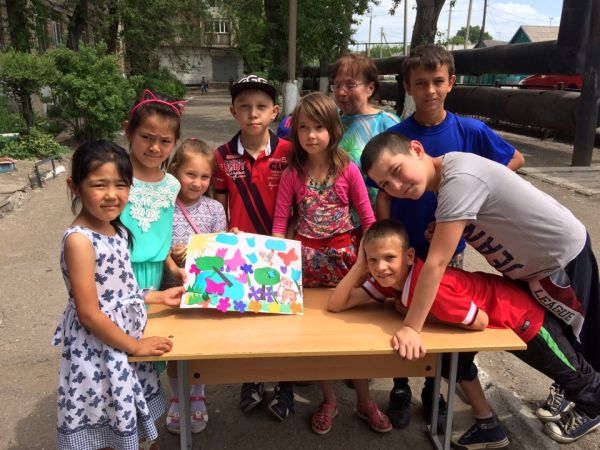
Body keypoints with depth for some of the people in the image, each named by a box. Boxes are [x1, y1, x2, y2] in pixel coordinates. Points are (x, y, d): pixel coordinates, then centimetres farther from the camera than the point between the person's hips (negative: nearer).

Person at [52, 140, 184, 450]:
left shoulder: (117, 230, 1)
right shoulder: (79, 240, -24)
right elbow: (89, 313, -23)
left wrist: (160, 297, 7)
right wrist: (135, 346, -15)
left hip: (122, 339, 8)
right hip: (97, 351, -8)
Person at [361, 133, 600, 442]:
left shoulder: (460, 179, -36)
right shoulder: (446, 174, -8)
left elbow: (437, 263, -37)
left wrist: (411, 329, -33)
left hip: (563, 258, -8)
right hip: (536, 263, 8)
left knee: (569, 341, 15)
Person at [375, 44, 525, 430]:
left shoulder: (470, 131, -7)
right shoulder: (395, 136, -8)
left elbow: (516, 159, 7)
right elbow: (384, 195, -5)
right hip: (405, 248, -1)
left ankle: (433, 389, 38)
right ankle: (401, 389, 34)